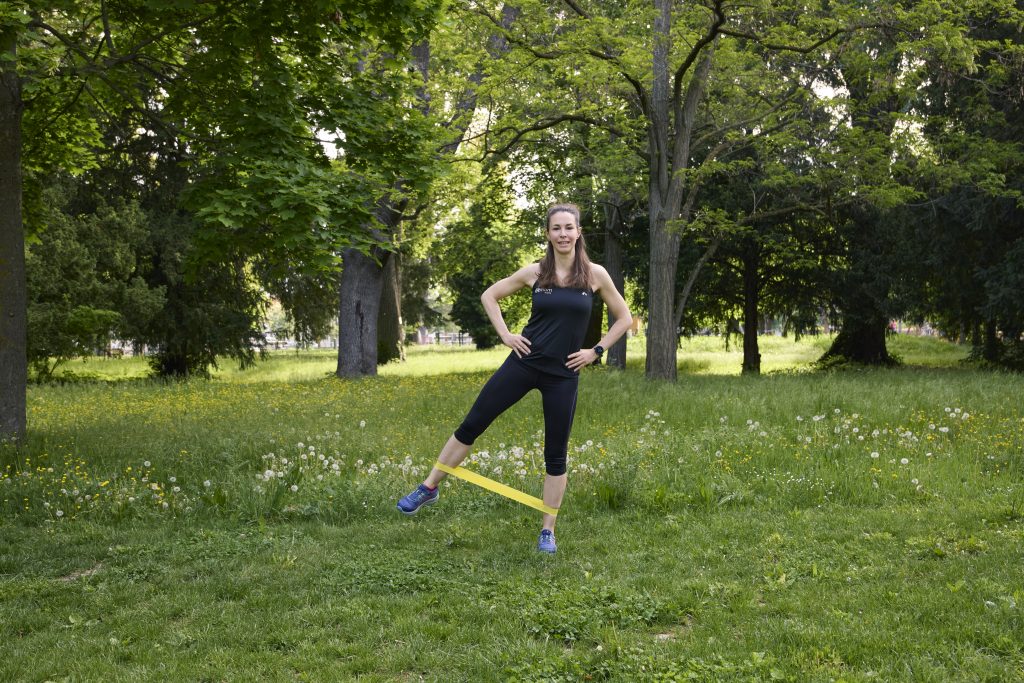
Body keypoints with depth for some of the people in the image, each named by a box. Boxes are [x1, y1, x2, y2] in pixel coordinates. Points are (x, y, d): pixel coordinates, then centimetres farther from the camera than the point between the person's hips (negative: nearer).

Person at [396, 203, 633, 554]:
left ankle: (548, 531, 16)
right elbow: (489, 295, 11)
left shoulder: (595, 274, -3)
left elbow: (624, 318, 7)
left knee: (555, 454, 5)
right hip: (524, 363, 1)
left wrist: (597, 350, -1)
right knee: (471, 425, 2)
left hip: (563, 374, -1)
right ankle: (428, 488, 17)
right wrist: (505, 334, 1)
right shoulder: (535, 272, -1)